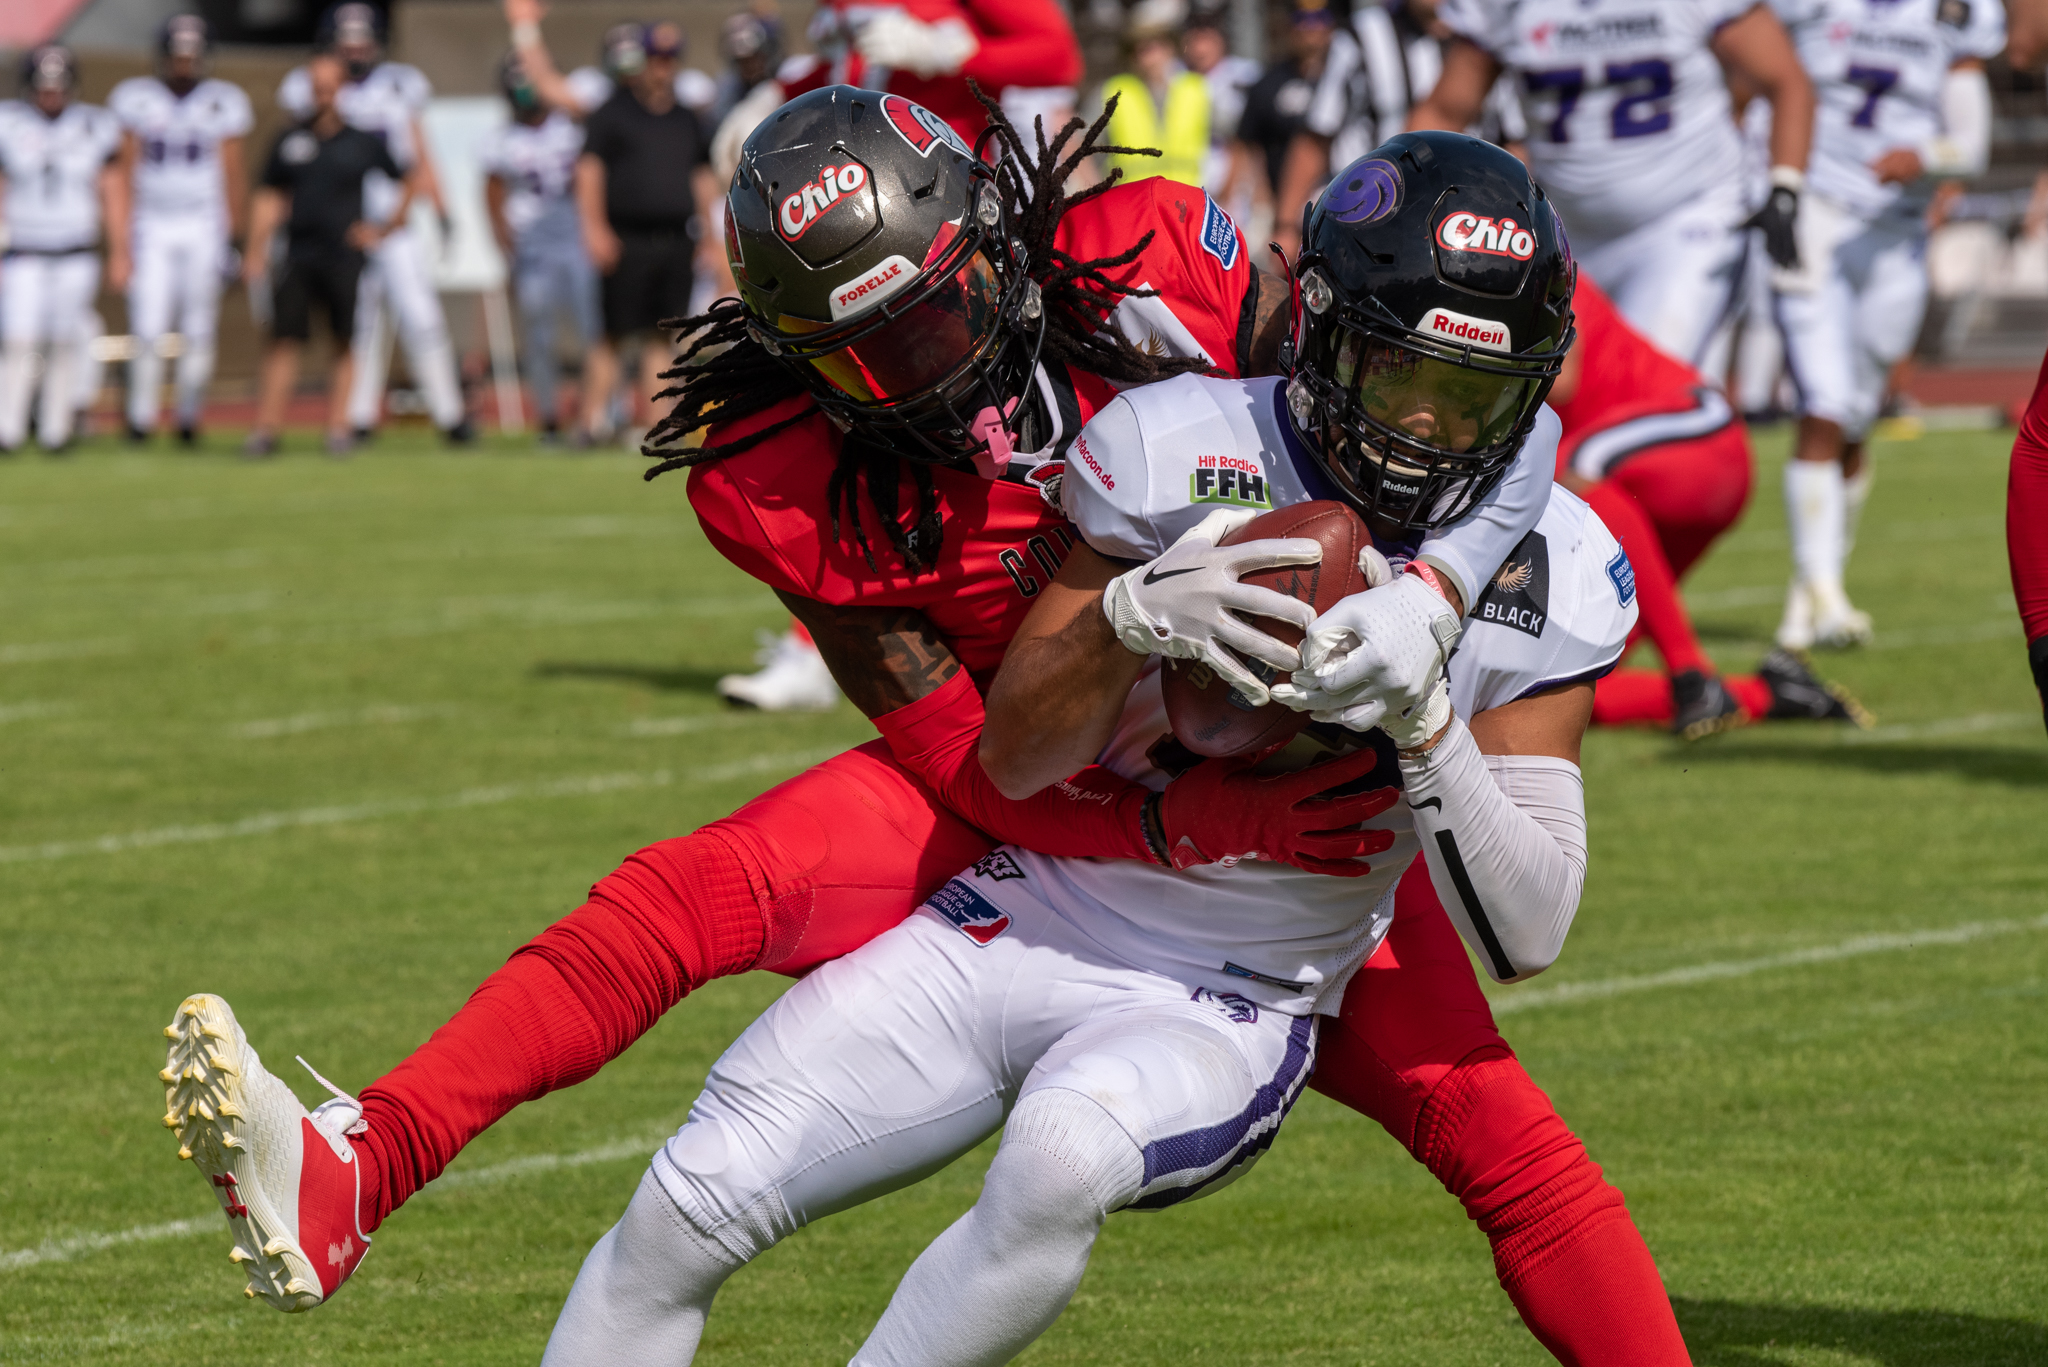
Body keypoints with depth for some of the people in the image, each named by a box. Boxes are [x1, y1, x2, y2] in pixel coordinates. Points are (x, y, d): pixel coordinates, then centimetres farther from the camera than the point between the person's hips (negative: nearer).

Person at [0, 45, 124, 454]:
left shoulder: (94, 127, 0)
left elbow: (112, 193, 5)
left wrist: (119, 254, 5)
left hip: (76, 257, 1)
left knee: (65, 344, 1)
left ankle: (55, 431, 10)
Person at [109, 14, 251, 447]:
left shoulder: (222, 104, 2)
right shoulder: (137, 100, 2)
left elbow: (234, 175, 5)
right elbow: (127, 171, 5)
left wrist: (232, 236, 1)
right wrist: (125, 232, 0)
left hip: (204, 228, 0)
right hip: (152, 227, 0)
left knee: (199, 330, 2)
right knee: (149, 329, -9)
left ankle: (189, 415, 12)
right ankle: (141, 415, -1)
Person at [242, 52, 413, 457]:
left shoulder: (363, 143, 2)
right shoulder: (291, 143, 8)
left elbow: (407, 184, 13)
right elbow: (270, 199, 13)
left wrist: (386, 227, 5)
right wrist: (256, 252, 7)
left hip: (345, 254, -1)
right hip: (299, 254, 1)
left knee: (345, 342, 1)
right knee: (284, 339, -4)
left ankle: (339, 425, 7)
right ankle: (266, 427, -5)